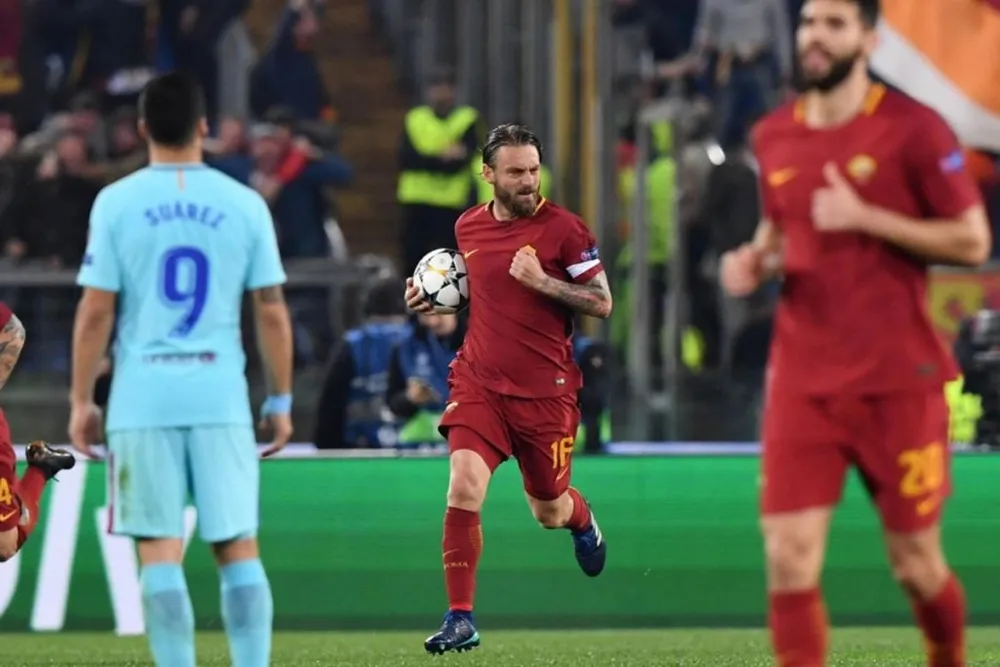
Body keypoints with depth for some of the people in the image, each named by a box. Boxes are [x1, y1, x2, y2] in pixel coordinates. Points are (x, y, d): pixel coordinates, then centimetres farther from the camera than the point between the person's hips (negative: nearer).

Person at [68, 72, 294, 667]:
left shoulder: (116, 203, -1)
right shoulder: (244, 204, 3)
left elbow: (96, 312, -2)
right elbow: (272, 311, 5)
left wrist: (81, 400, 6)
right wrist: (281, 401, 13)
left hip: (143, 399, -1)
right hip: (222, 396, 1)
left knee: (161, 552, 1)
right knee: (239, 549, 7)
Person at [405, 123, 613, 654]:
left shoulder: (562, 227, -8)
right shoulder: (468, 227, 6)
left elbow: (602, 303, -7)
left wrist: (542, 281, -20)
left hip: (545, 391, -2)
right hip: (479, 385, 2)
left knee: (549, 513, 12)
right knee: (463, 489, -18)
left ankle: (581, 519, 52)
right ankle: (460, 620, -13)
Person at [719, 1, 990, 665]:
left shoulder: (913, 130, -6)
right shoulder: (773, 137, 9)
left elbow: (973, 241, -7)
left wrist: (865, 218, -16)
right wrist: (755, 260, 2)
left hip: (897, 379, -3)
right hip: (803, 380, 3)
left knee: (917, 565, 6)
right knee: (788, 561, -10)